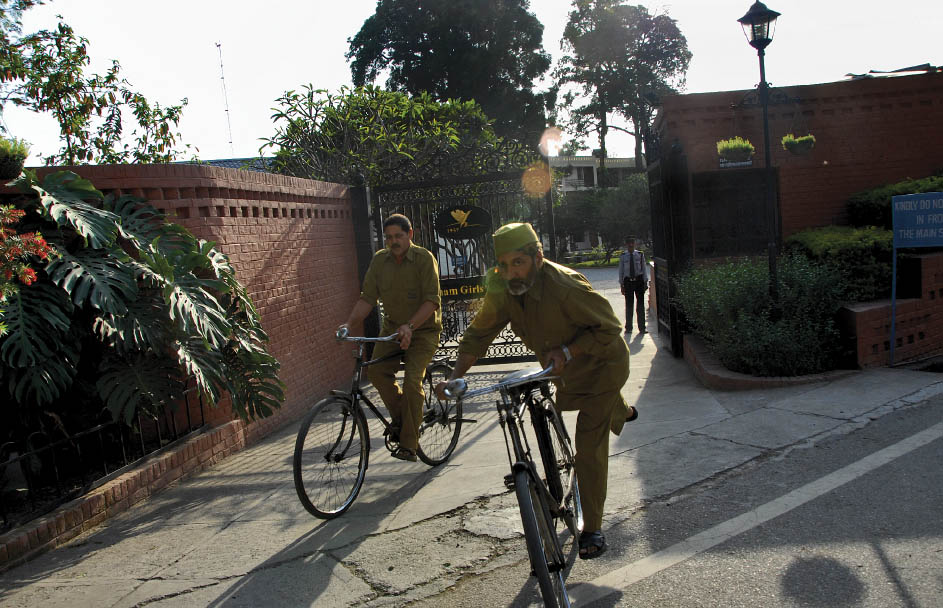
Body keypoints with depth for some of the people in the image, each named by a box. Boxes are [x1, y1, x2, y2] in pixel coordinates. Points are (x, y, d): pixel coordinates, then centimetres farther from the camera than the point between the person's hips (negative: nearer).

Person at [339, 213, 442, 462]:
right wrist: (349, 323, -19)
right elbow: (367, 297, -3)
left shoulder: (424, 259, -14)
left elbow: (432, 300, -21)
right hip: (392, 327, 5)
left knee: (412, 380, -18)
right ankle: (399, 416, 8)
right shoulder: (379, 260, 0)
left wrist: (410, 325, -35)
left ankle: (408, 445, -8)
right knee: (376, 370, -17)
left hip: (423, 330, -4)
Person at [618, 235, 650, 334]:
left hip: (639, 280, 0)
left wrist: (645, 282, 1)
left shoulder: (640, 255, 1)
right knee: (629, 305, 7)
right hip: (628, 281, 0)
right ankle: (628, 327, 19)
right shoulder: (623, 256, 1)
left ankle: (641, 328, 10)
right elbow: (621, 271, 5)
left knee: (640, 304, 2)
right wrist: (621, 284, 2)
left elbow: (644, 269, 5)